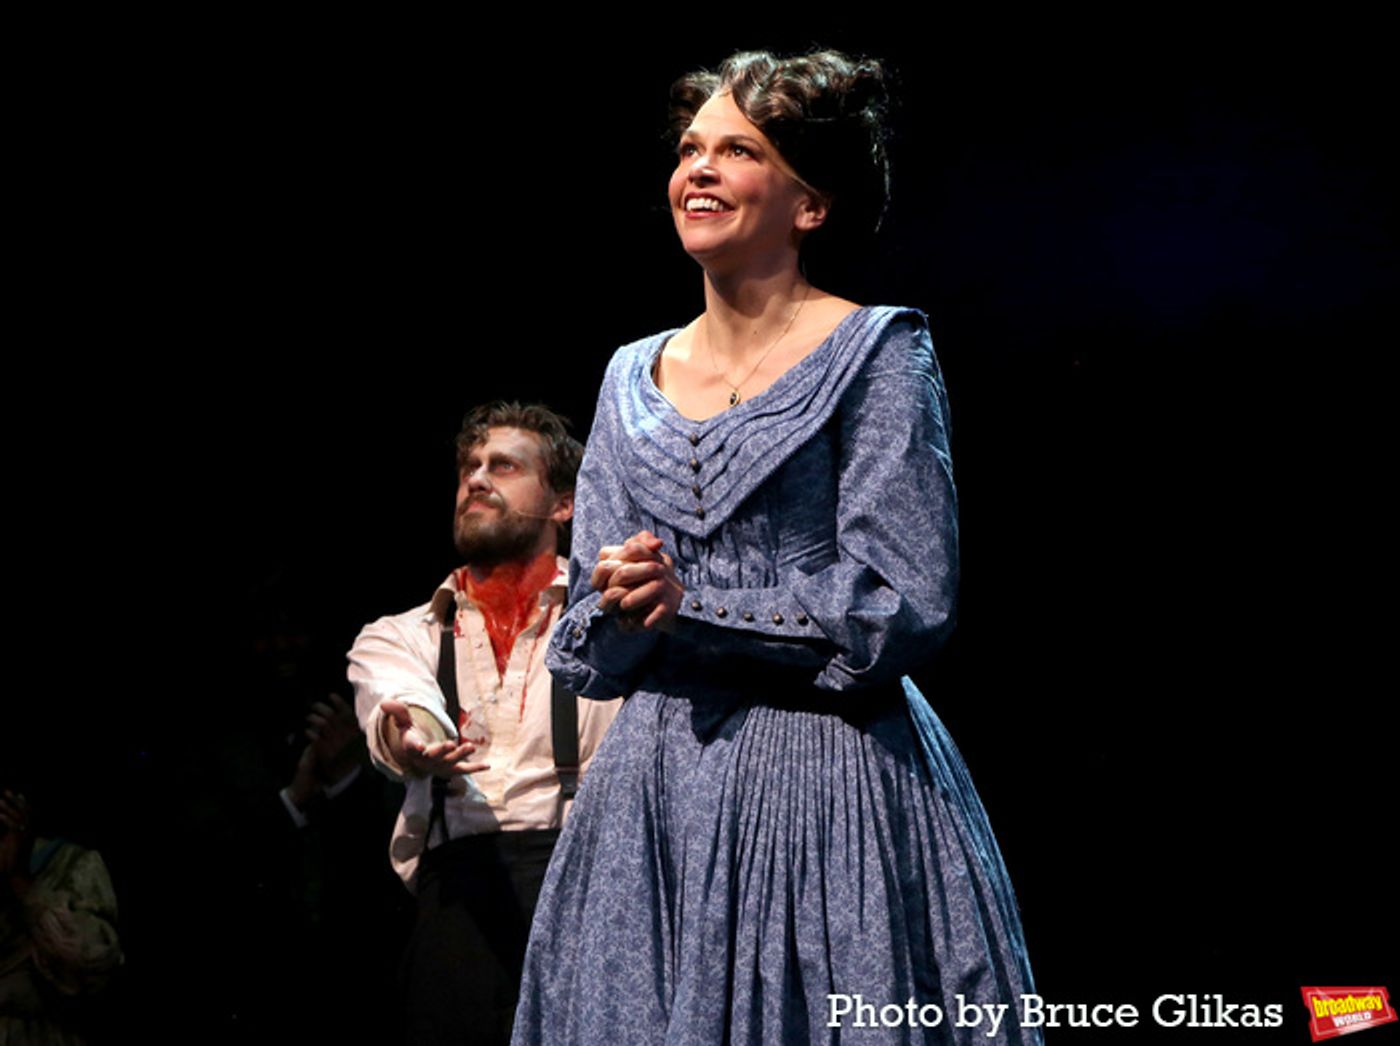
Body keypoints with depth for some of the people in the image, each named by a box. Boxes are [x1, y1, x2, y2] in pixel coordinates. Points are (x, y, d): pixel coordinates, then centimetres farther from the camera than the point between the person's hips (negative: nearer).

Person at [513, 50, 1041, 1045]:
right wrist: (627, 611, -11)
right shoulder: (633, 377, 13)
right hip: (657, 796, 5)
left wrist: (685, 605, -11)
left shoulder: (876, 354, -3)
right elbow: (587, 650, 13)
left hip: (829, 782, -5)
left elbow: (904, 607, -13)